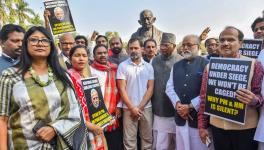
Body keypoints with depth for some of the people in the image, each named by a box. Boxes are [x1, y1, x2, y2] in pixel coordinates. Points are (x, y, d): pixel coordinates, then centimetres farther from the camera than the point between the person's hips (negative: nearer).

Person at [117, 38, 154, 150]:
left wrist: (140, 107, -9)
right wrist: (132, 108, -10)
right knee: (129, 140, 6)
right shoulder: (123, 66, -3)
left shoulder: (149, 67, 4)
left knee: (147, 138, 12)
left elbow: (150, 88, 0)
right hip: (129, 108, -2)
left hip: (146, 108, 2)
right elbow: (122, 89, -6)